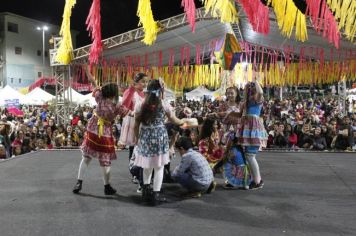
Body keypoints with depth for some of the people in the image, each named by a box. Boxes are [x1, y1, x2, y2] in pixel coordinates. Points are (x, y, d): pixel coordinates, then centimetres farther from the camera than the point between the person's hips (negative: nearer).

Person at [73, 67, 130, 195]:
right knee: (105, 162, 7)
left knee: (86, 158, 14)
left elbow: (97, 89, 14)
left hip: (92, 130, 4)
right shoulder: (117, 107, -13)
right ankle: (107, 187, 16)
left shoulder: (100, 99, -5)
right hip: (105, 134, -3)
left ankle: (79, 182, 14)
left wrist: (93, 81, 29)